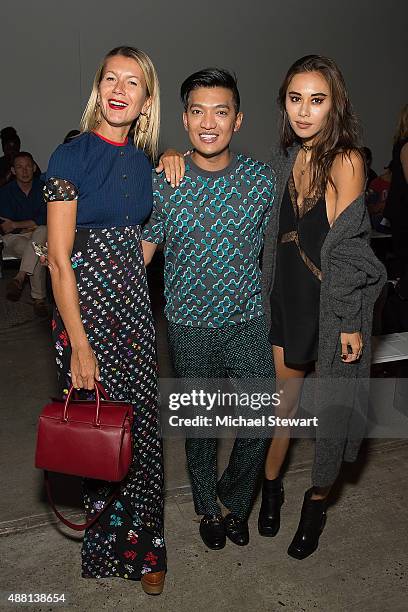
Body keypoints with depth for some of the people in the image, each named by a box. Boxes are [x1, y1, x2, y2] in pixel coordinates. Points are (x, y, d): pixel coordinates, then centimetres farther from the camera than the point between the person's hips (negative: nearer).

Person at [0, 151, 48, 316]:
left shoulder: (42, 188, 1)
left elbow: (45, 219, -8)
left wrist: (16, 225, -10)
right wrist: (32, 224, -11)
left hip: (40, 235, 1)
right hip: (14, 238, -1)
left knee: (42, 231, -37)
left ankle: (19, 278, -44)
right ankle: (39, 299, -33)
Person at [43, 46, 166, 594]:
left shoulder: (145, 160, 10)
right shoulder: (72, 155, -8)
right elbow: (59, 258, -13)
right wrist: (79, 342, -16)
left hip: (135, 303, 6)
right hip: (84, 306, -5)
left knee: (144, 427, 11)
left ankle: (145, 550, 32)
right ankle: (107, 553, 32)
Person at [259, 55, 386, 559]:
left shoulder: (346, 159, -13)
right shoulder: (286, 157, 5)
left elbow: (348, 247, -15)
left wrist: (349, 322, -14)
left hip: (333, 305, -4)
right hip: (287, 299, 5)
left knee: (330, 409, 10)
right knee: (282, 401, 15)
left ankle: (317, 503, 35)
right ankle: (271, 486, 39)